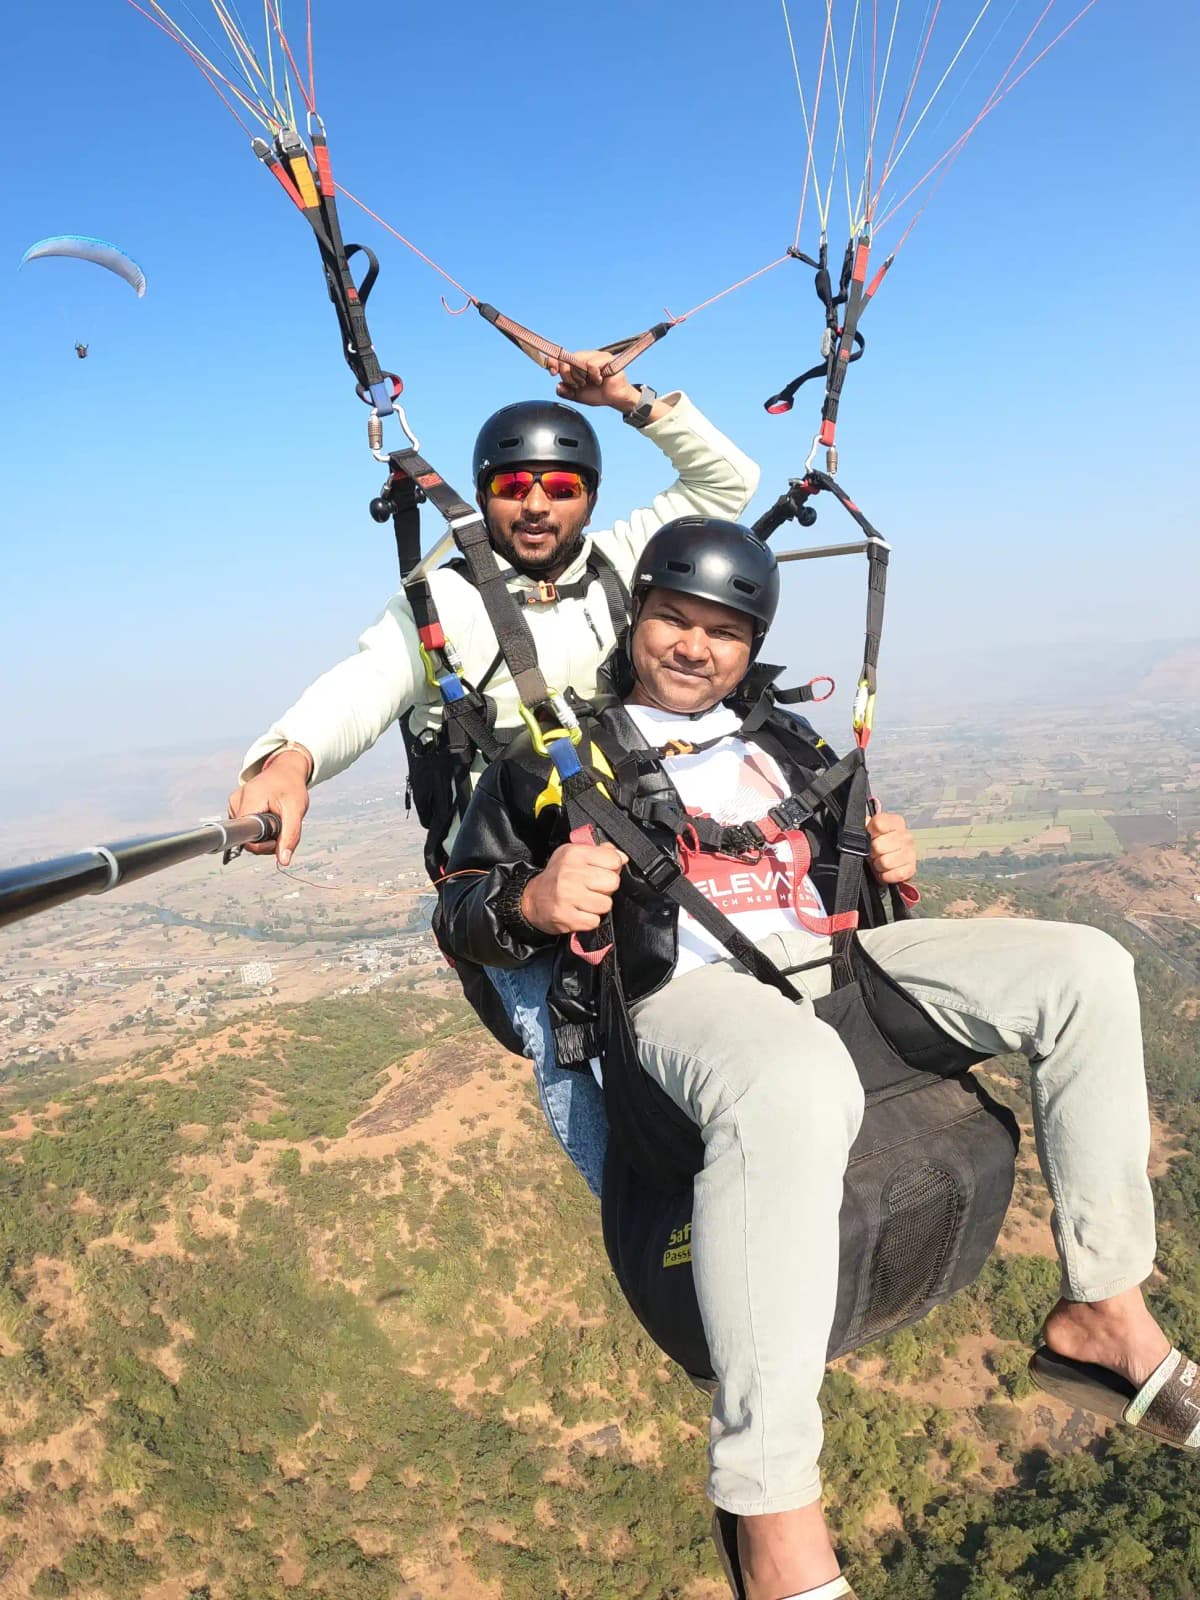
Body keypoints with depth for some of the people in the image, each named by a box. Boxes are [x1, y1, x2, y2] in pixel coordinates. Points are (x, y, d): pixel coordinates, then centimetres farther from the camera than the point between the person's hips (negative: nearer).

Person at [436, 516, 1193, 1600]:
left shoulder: (786, 745, 25)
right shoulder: (557, 753, 10)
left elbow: (840, 880, 31)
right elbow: (460, 917, 4)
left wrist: (893, 869, 7)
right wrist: (531, 902, -20)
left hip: (833, 964, 7)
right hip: (682, 986, -6)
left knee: (1084, 968, -5)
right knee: (792, 1086, -43)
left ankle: (1105, 1318, 2)